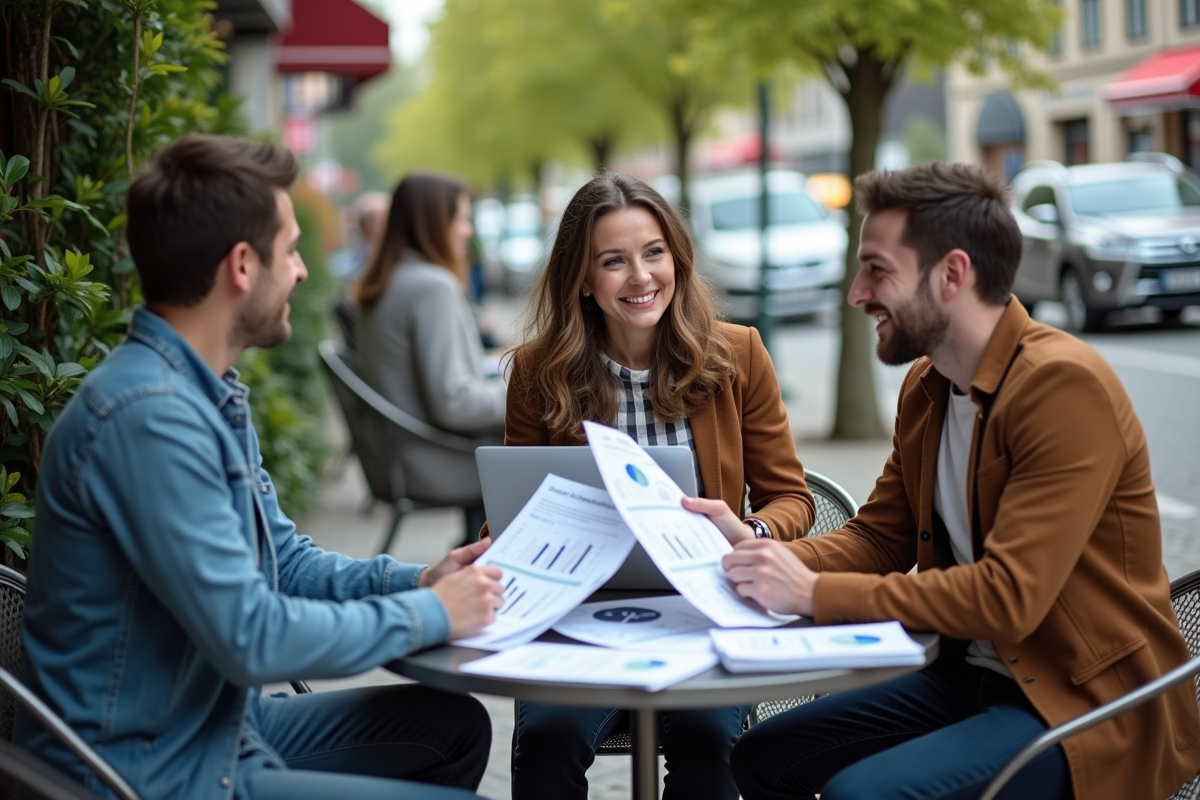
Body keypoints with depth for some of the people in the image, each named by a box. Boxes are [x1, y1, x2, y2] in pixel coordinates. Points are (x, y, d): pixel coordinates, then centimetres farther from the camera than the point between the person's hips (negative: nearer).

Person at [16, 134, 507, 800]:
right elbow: (250, 637, -27)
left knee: (455, 725, 13)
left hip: (221, 724, 10)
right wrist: (431, 614, -15)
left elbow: (284, 562, 16)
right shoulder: (149, 415, -25)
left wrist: (419, 580, 1)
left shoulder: (208, 394, 9)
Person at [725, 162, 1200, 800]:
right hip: (969, 674, 9)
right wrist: (765, 555, -8)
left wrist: (815, 592, -25)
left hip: (1087, 702, -8)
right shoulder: (925, 386, 6)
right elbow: (877, 537, 11)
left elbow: (1008, 597, -27)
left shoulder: (1062, 384, -21)